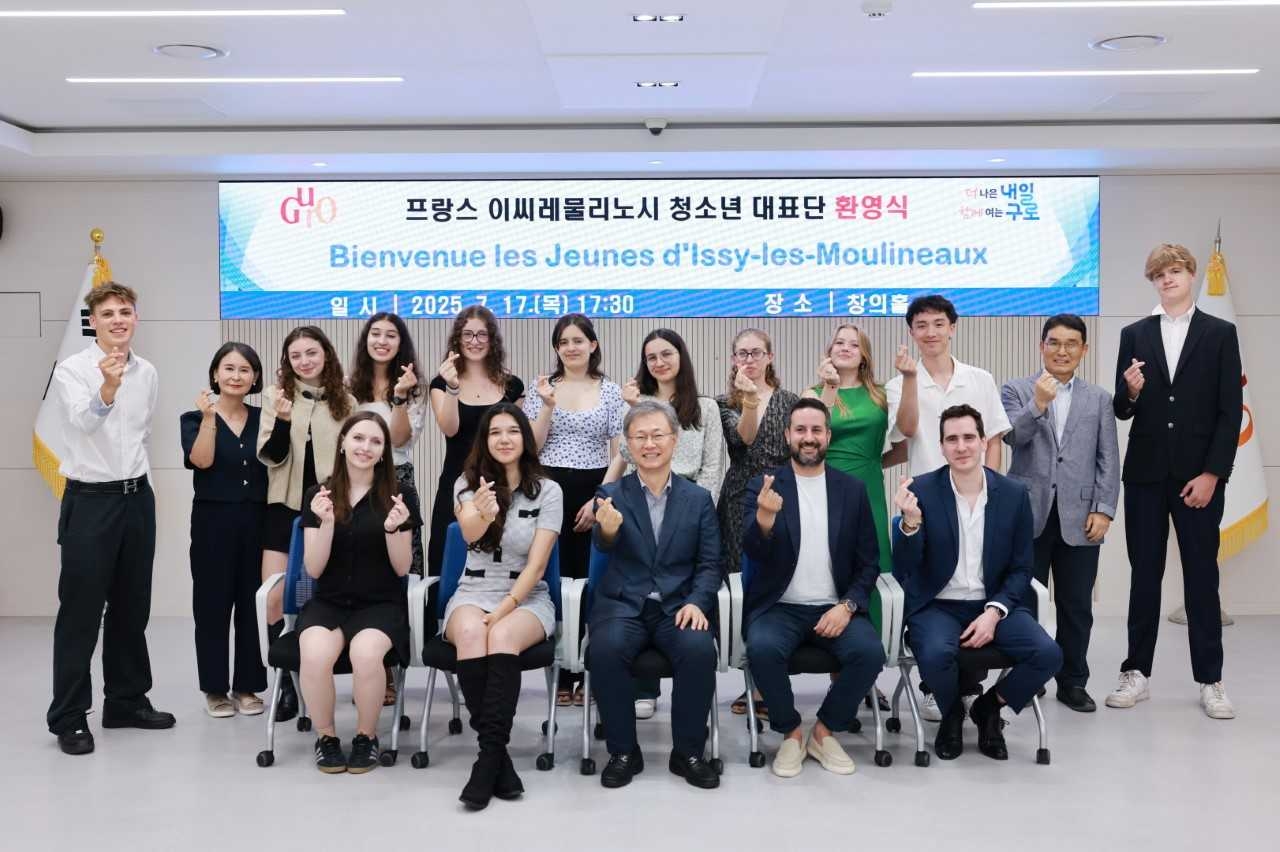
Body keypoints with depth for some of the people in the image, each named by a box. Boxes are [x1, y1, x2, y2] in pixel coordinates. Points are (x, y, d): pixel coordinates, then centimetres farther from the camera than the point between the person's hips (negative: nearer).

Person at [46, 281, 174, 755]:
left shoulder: (147, 373, 6)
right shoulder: (71, 370, -11)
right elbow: (83, 422, -31)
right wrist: (107, 389, -49)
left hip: (137, 497, 6)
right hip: (90, 500, -5)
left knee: (132, 608, 14)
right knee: (80, 612, -1)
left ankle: (126, 701, 26)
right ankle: (69, 718, 8)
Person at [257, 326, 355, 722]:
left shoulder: (345, 402, 4)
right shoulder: (276, 396, 1)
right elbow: (271, 457, -7)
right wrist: (283, 421, -23)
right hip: (286, 507, -1)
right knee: (274, 598, -9)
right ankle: (288, 680, 5)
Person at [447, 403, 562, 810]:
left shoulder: (548, 491, -1)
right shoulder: (469, 483, 3)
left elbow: (536, 564, -6)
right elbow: (469, 533, -20)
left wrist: (504, 608, -19)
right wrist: (482, 513, -44)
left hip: (527, 597, -1)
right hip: (473, 593, 1)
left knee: (502, 636, -35)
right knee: (470, 633, -34)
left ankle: (489, 757, -35)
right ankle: (498, 756, -31)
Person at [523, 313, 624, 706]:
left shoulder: (611, 392, 5)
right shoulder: (542, 388, 7)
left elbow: (619, 455, 3)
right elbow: (530, 448, 1)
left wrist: (600, 499, -6)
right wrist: (548, 406, -11)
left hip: (595, 493, 0)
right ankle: (561, 675, 7)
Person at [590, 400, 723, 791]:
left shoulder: (698, 498, 9)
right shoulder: (611, 494, 4)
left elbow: (710, 564, 6)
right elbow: (604, 546, -15)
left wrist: (697, 602, -14)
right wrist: (607, 530, -41)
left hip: (677, 607, 1)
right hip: (623, 604, -1)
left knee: (700, 650, -30)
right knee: (606, 649, -31)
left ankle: (688, 752, -9)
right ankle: (623, 751, -11)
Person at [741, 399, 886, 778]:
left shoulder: (853, 490, 7)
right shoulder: (763, 487, 1)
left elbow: (869, 562, 7)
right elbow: (754, 552, -12)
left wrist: (847, 606, -11)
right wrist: (765, 516, -34)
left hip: (835, 608, 2)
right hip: (779, 607, -1)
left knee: (870, 652, -27)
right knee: (762, 648, -32)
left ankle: (823, 731, -1)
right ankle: (791, 733, -6)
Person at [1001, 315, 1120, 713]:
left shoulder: (1099, 399, 11)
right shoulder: (1016, 390, 6)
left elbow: (1108, 460, 6)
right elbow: (1012, 436, -10)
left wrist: (1104, 510, -3)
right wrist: (1038, 404, -25)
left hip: (1079, 517, 2)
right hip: (1028, 514, -1)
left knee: (1076, 605, 7)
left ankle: (1073, 682, 19)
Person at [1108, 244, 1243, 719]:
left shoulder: (1220, 334, 2)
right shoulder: (1135, 335, 7)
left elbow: (1231, 410, -3)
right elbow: (1122, 411, 7)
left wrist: (1211, 474, -10)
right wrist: (1130, 392, -16)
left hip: (1199, 475, -2)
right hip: (1146, 474, 2)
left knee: (1201, 577, 4)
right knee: (1144, 576, 7)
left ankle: (1210, 681, 13)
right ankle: (1137, 674, 15)